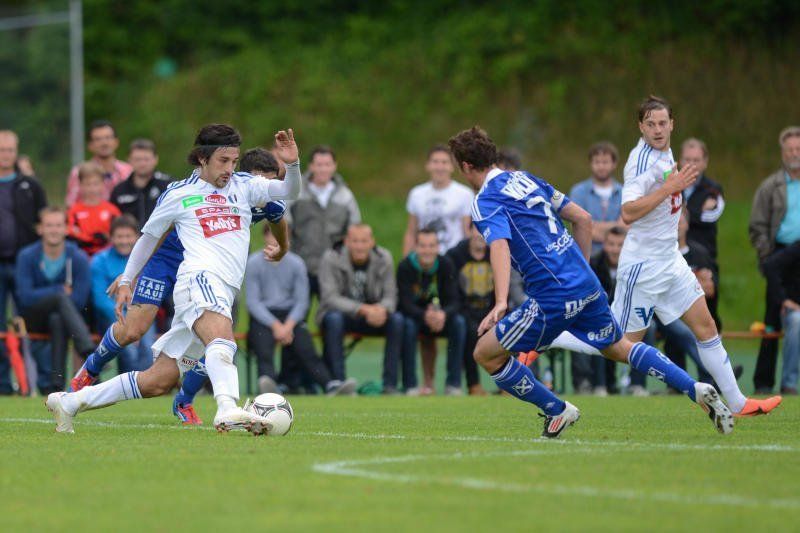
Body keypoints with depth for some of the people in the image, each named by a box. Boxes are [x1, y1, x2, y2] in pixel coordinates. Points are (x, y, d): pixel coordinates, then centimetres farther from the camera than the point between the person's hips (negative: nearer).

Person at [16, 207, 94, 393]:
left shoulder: (78, 258, -6)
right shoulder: (27, 256, -4)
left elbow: (79, 300, -12)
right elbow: (25, 296, -12)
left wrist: (43, 294, -11)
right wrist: (61, 290, -14)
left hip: (63, 316, 1)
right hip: (33, 319, -1)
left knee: (57, 320, -38)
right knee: (60, 297, -33)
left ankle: (57, 382, -44)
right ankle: (89, 351, -55)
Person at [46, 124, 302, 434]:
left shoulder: (244, 185, 17)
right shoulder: (178, 194, 9)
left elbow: (289, 192, 6)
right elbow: (149, 236, 21)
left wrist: (292, 164, -14)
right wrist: (126, 281, 23)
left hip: (223, 295, 5)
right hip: (199, 278, -5)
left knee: (158, 382, 4)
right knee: (221, 341, -37)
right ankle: (228, 411, -62)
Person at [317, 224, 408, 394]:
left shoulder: (383, 258, -6)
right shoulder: (331, 259, -16)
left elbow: (390, 296, -6)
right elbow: (330, 297, -22)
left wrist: (382, 309, -32)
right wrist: (363, 309, -36)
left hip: (373, 314, 3)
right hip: (342, 312, -3)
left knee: (397, 319, -25)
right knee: (334, 318, -37)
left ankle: (390, 384, -23)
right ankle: (338, 382, -34)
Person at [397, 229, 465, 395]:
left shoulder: (446, 265, -10)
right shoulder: (405, 267, -17)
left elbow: (454, 301, -16)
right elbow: (406, 304, -24)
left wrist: (443, 315, -41)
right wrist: (425, 316, -46)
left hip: (441, 315, 2)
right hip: (414, 315, -2)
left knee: (459, 322, -27)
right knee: (408, 324, -35)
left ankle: (453, 384, -23)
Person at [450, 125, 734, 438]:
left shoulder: (485, 203, -5)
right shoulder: (526, 179, 19)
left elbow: (500, 247, -25)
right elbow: (583, 219, 21)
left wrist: (500, 303, -37)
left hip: (553, 298, -8)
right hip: (587, 285, 8)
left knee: (486, 353, 4)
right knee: (618, 348, 26)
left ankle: (556, 411, 10)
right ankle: (697, 390, 15)